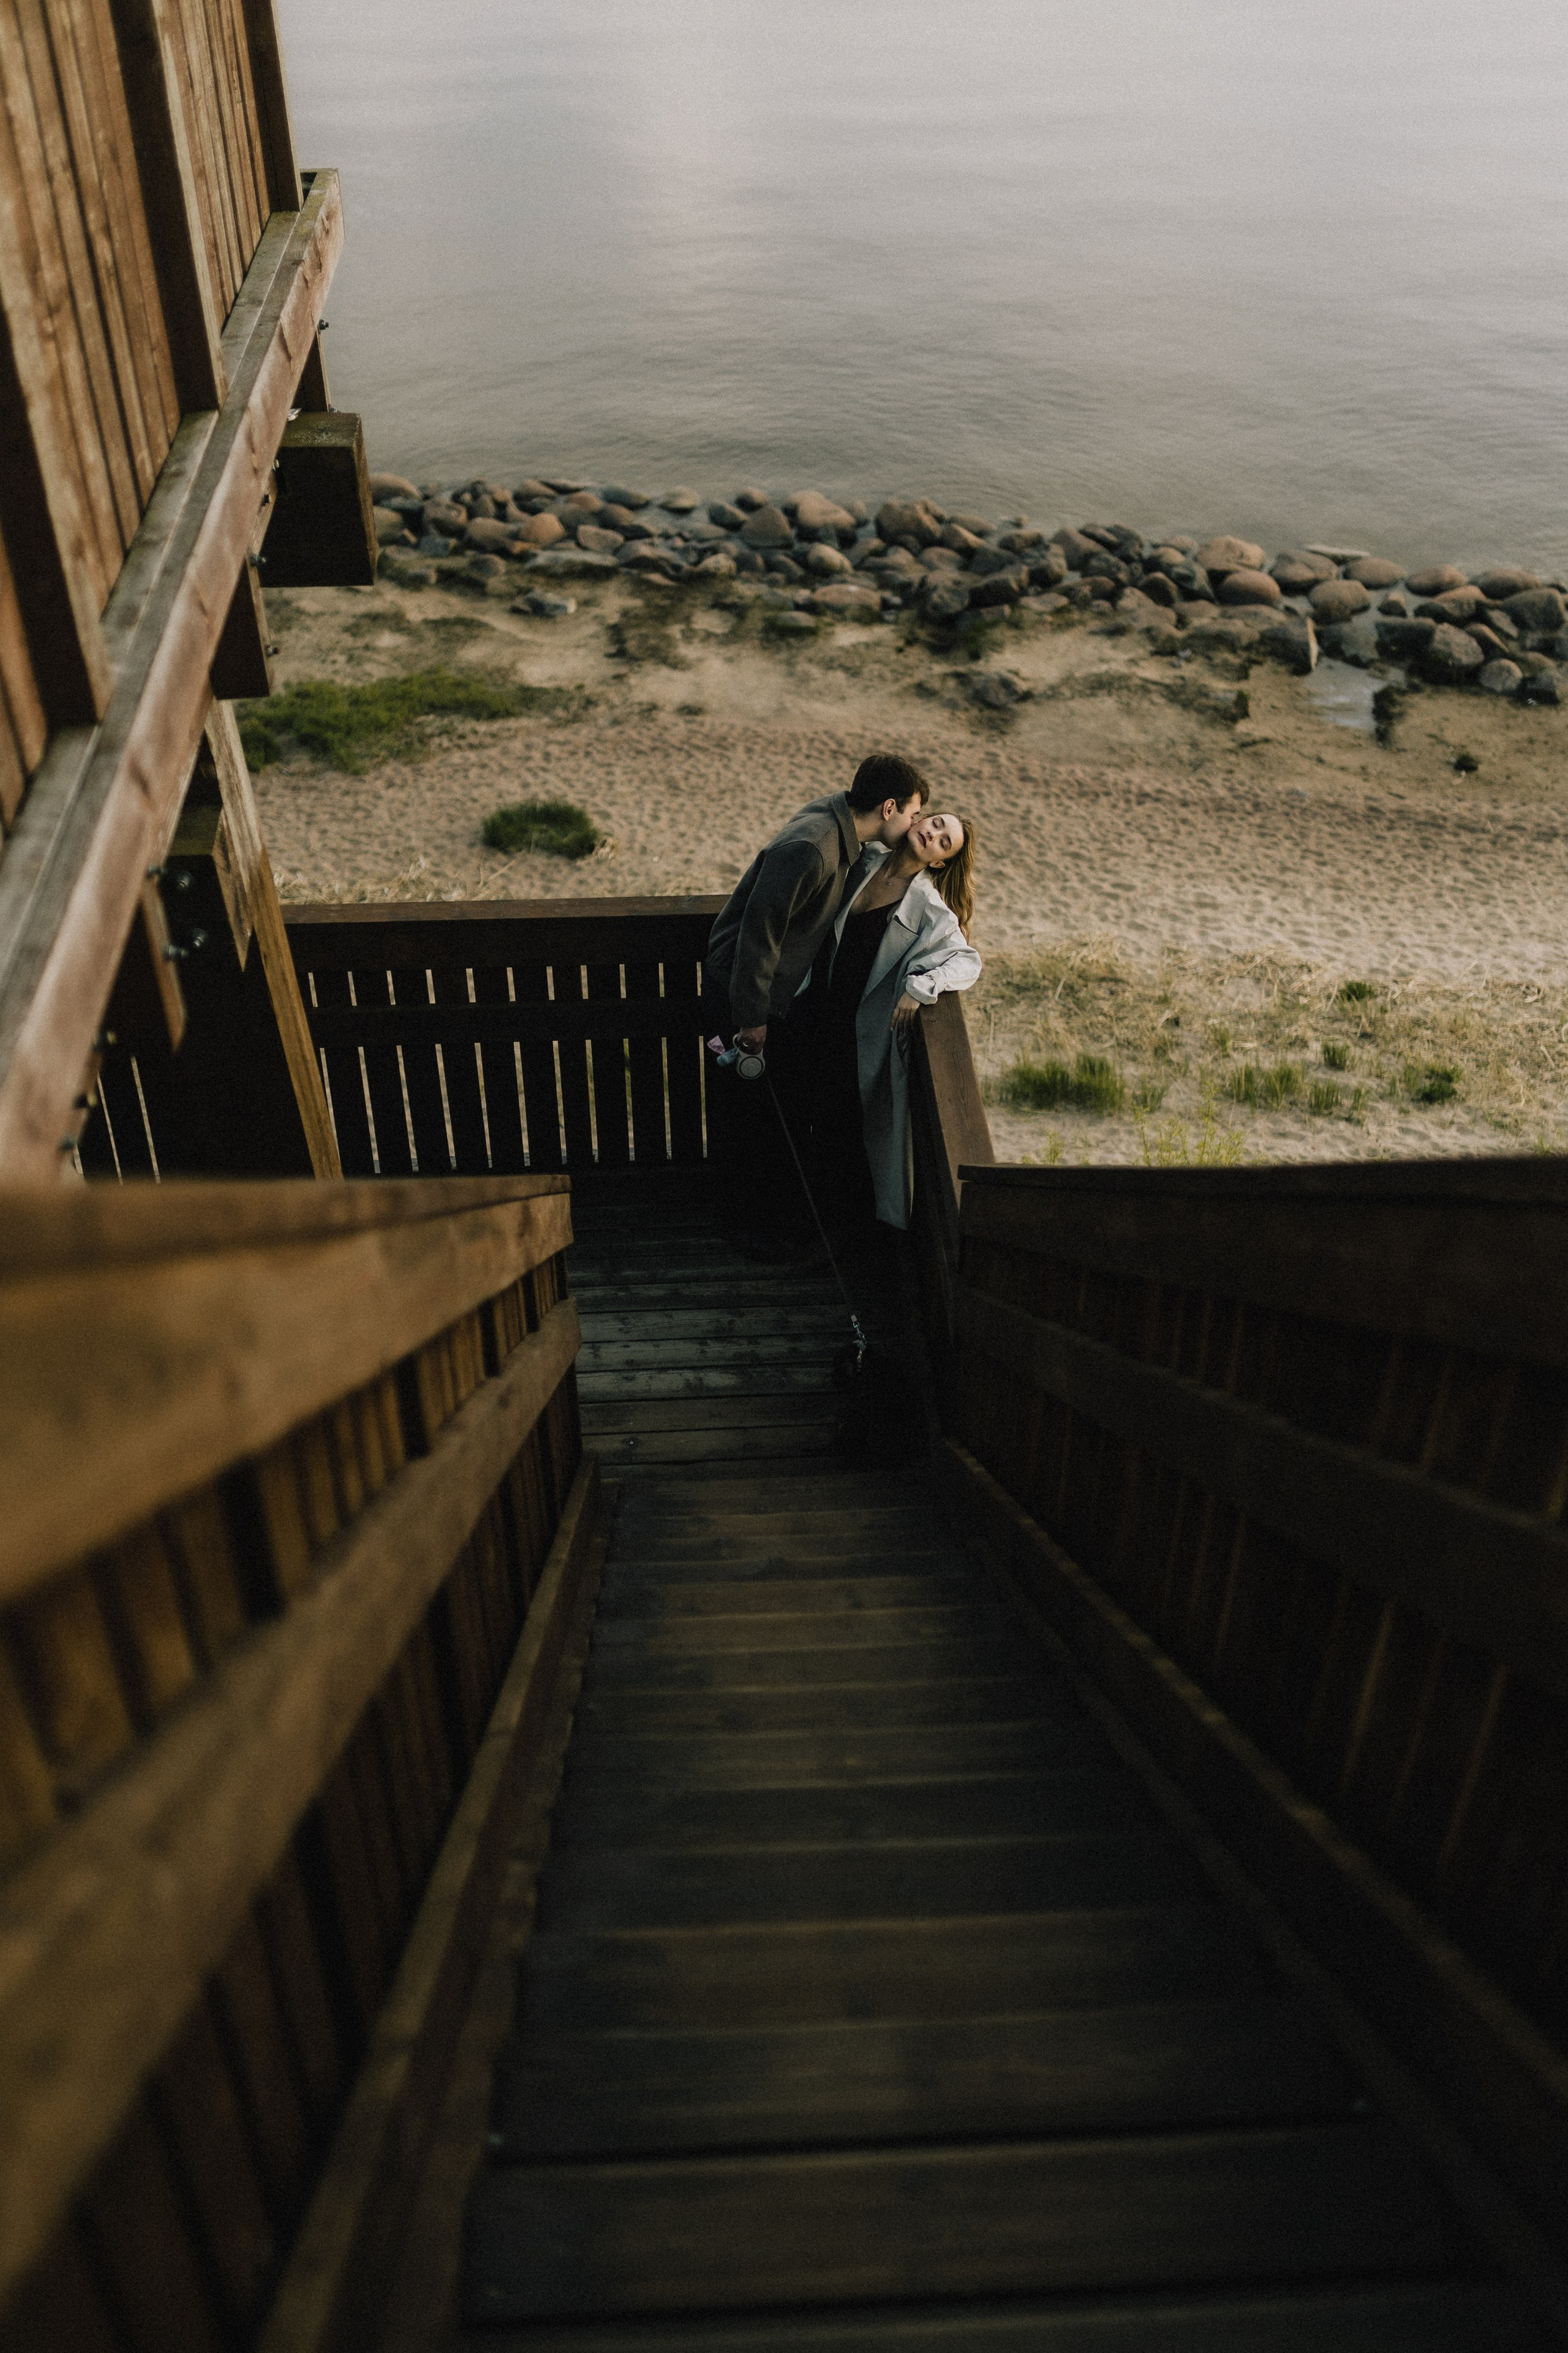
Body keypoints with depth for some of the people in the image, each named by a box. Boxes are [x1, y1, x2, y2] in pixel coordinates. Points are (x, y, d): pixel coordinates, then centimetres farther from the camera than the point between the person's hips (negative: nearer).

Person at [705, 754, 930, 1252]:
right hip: (741, 993, -9)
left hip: (785, 994, 9)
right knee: (745, 1116, 7)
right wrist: (751, 1018, -23)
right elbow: (759, 930, -29)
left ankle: (786, 1210, 37)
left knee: (790, 1104, 20)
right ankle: (745, 1223, 24)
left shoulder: (836, 814, -4)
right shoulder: (808, 850, -33)